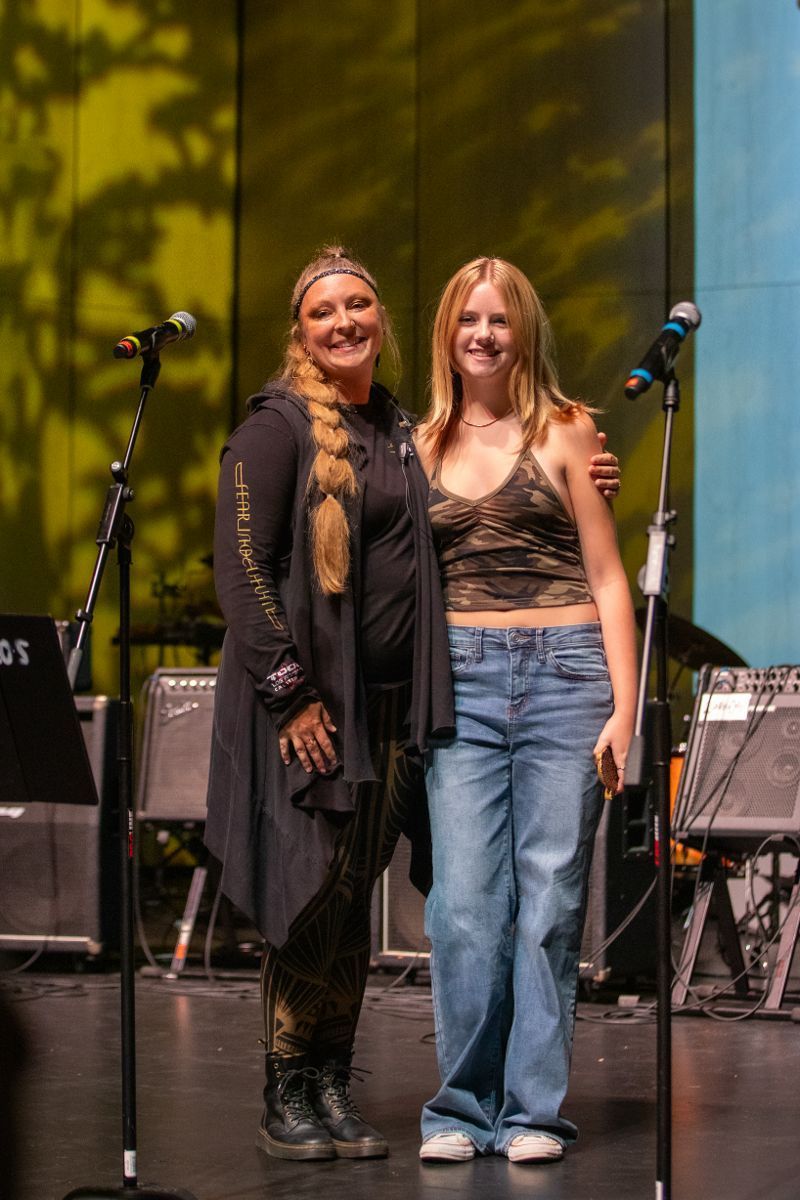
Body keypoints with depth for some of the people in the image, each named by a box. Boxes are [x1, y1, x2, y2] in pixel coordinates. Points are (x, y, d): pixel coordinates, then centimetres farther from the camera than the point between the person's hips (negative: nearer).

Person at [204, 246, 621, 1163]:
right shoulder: (276, 427, -6)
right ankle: (286, 1102, 7)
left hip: (391, 702, 6)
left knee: (354, 898, 9)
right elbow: (241, 566, -12)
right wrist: (288, 692, -16)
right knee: (309, 894, -4)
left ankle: (333, 1091, 17)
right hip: (305, 702, -6)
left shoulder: (401, 431, 14)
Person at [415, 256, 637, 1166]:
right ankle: (463, 1108, 7)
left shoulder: (566, 432, 6)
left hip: (564, 670, -2)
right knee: (464, 902, -3)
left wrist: (624, 707, -5)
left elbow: (606, 578, 3)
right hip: (461, 679, 2)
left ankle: (533, 1109, 8)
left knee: (550, 900, 0)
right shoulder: (425, 445, 13)